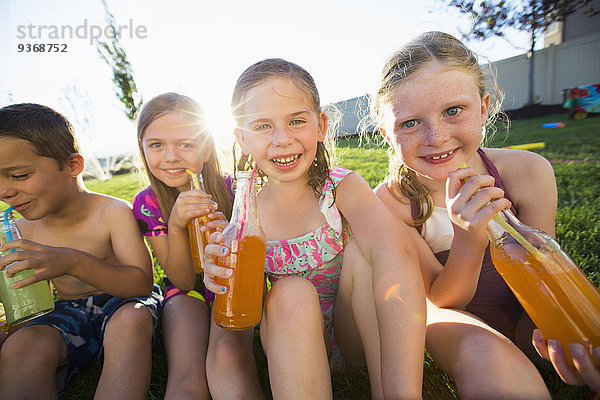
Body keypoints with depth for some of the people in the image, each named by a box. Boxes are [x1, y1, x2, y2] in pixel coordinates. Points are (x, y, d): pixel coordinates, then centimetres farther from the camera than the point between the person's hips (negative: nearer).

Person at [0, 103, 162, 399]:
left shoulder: (113, 212, -15)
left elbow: (142, 284, -22)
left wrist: (73, 262, -35)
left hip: (122, 301, -3)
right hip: (69, 311, 4)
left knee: (131, 319, -37)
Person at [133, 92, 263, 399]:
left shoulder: (231, 189, -13)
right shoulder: (148, 203, -8)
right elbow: (183, 280, -11)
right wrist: (176, 225, -29)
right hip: (187, 293, 1)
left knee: (226, 358, -31)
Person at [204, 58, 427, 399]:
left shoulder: (341, 187, -17)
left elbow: (396, 252, -38)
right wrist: (222, 280, -27)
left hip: (358, 333, 0)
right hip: (294, 341, 1)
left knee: (361, 250, -27)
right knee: (290, 290, -30)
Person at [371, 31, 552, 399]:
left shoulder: (528, 171, -17)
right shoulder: (390, 203, -22)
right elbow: (443, 300, -19)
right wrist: (469, 239, -39)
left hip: (520, 312, 4)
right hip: (455, 317, -3)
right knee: (483, 351, -36)